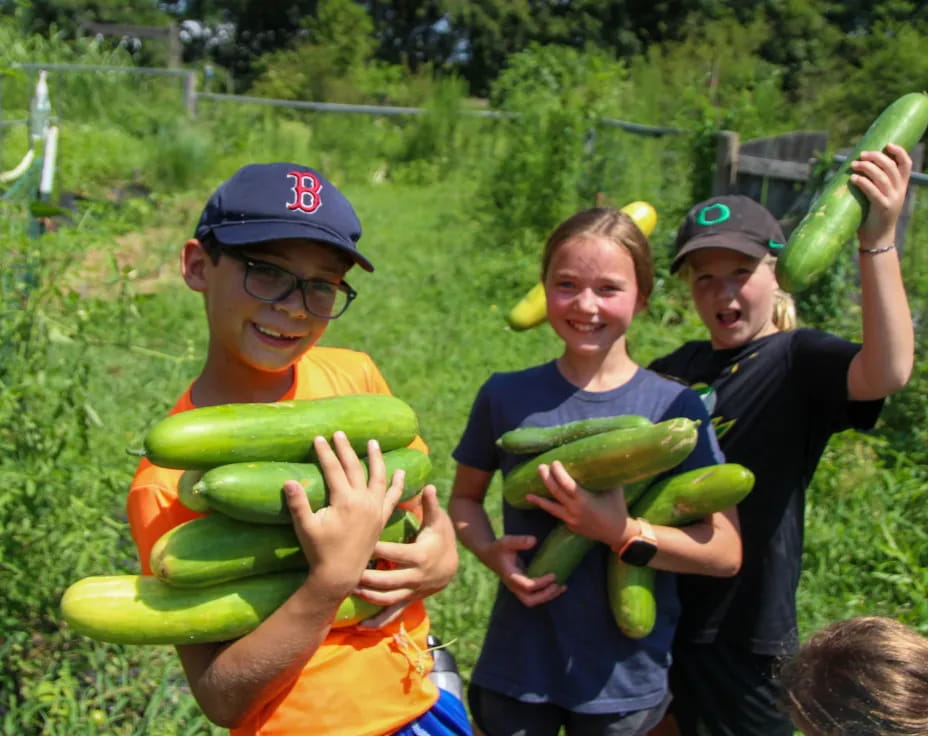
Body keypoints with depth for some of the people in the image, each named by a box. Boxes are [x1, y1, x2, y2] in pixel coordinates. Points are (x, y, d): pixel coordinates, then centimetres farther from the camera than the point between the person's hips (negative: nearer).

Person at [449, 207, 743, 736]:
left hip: (626, 677, -1)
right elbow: (465, 497, 8)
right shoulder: (506, 395, -5)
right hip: (517, 666, 1)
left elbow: (725, 551, -10)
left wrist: (621, 533, -24)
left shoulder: (676, 407, -10)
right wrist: (492, 552, -12)